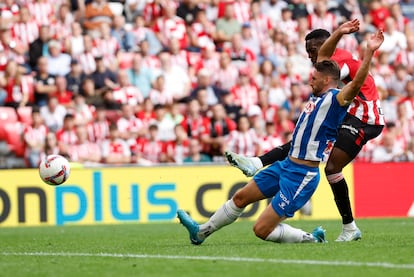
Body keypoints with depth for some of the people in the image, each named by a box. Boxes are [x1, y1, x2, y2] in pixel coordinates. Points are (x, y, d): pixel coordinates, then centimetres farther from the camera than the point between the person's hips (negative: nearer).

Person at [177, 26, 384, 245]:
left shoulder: (336, 99, -15)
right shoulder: (317, 95, 10)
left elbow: (357, 82, -33)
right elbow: (322, 56, 20)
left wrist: (369, 52, -40)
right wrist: (339, 34, 13)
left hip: (302, 176, -10)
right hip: (286, 165, 10)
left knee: (262, 229, -10)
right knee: (241, 197, 18)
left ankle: (312, 239, 6)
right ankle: (201, 232, 33)